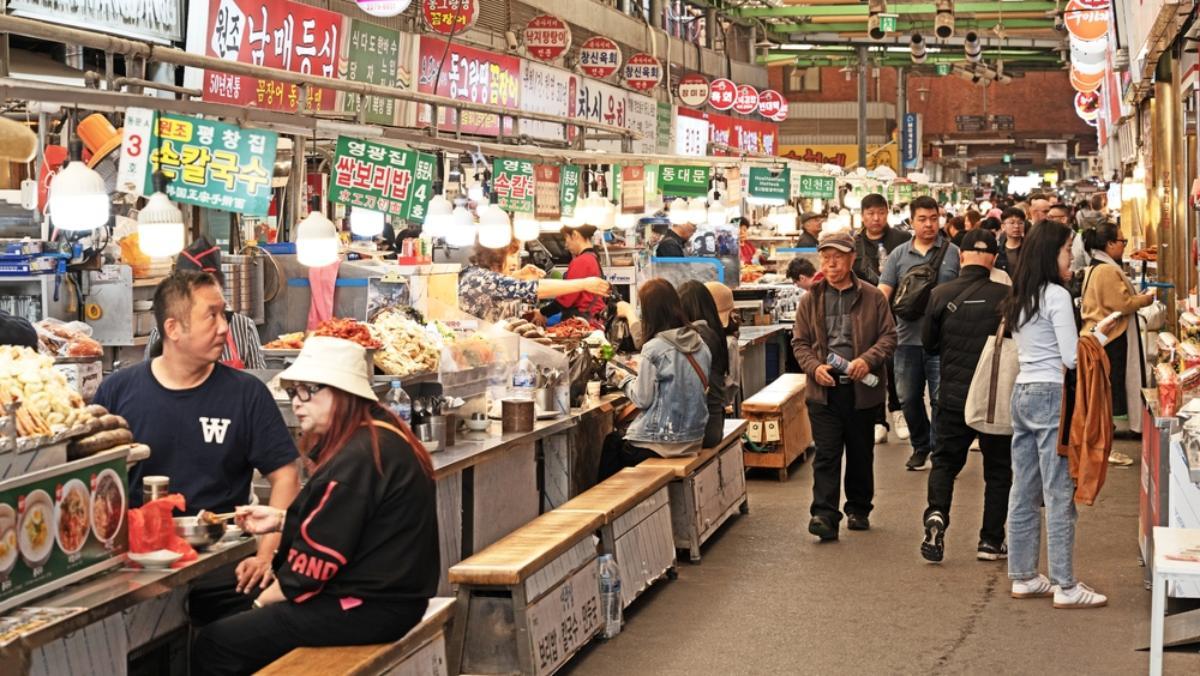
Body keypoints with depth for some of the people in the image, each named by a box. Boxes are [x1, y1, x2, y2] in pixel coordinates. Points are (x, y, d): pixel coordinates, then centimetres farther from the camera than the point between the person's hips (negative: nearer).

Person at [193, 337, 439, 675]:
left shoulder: (358, 456, -21)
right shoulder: (379, 439, 11)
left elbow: (319, 556, -19)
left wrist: (261, 603, -4)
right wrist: (281, 519, 9)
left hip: (365, 608, -11)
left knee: (214, 643, -8)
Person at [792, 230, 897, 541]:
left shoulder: (872, 297, 1)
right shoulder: (811, 300, 5)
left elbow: (889, 336, 1)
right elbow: (800, 342, 8)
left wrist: (868, 359, -17)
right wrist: (814, 367, -11)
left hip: (863, 388, 0)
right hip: (824, 389, 0)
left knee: (861, 454, 12)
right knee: (826, 454, -7)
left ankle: (858, 509, 27)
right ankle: (824, 515, -11)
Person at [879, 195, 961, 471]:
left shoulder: (953, 253, 2)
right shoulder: (898, 255, 7)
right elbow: (883, 292, 2)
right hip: (908, 337, 3)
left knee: (941, 398, -1)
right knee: (908, 397, 11)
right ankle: (920, 446, 28)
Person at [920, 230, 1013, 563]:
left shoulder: (941, 295, -7)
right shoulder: (1005, 296, -13)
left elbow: (928, 343, 5)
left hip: (953, 395, 1)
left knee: (945, 460, 16)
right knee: (998, 468, 13)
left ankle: (937, 514, -9)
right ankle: (991, 541, 13)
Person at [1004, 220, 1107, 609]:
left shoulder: (1020, 298, 14)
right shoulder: (1057, 295, -12)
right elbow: (1072, 358, -14)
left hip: (1022, 393, 9)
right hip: (1052, 395, -9)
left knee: (1024, 493, 11)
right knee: (1059, 496, -6)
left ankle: (1024, 577, 17)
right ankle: (1065, 587, -3)